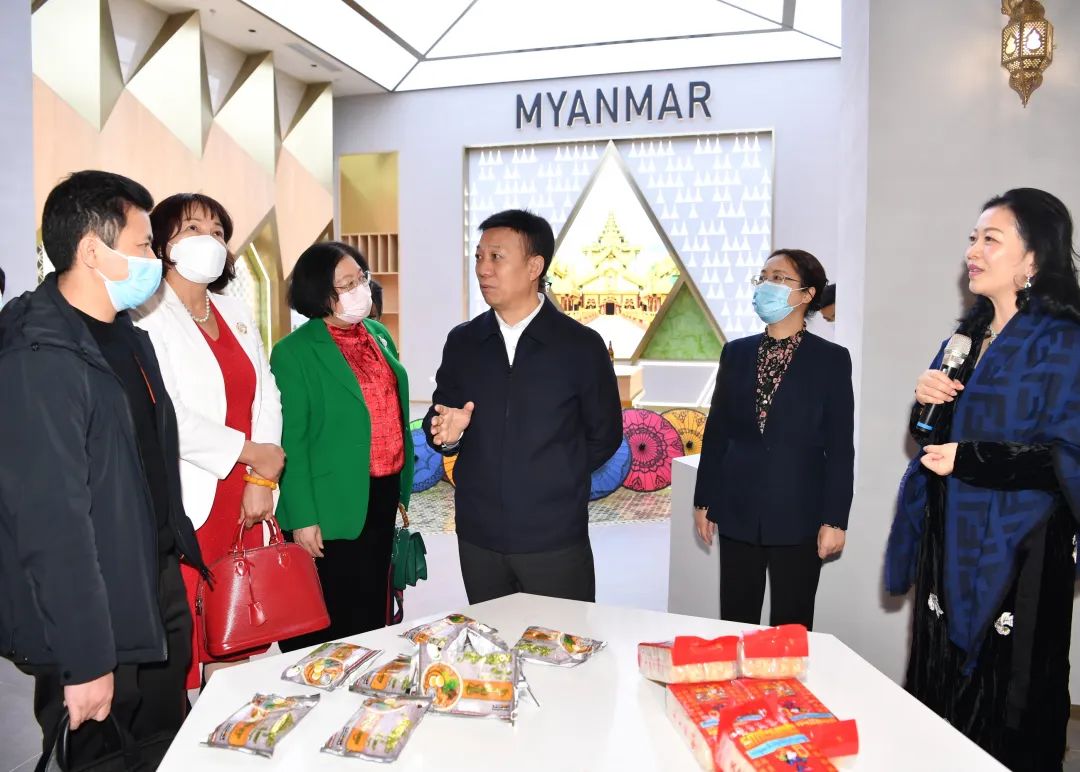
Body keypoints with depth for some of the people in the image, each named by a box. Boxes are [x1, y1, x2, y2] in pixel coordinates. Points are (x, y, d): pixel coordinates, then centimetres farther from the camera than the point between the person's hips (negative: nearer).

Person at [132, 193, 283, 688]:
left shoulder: (235, 315, 14)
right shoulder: (147, 317, -8)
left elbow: (265, 398, 10)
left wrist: (261, 481, -1)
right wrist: (252, 453, -10)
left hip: (244, 498, 6)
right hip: (187, 504, -6)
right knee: (179, 646, 0)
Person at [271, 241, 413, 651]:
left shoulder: (378, 334, 7)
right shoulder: (294, 351, -11)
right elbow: (291, 440, -12)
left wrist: (402, 488, 14)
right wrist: (303, 518, -14)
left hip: (383, 495, 6)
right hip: (334, 508, -6)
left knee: (371, 610, 19)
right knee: (328, 622, 8)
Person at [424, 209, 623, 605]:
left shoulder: (582, 346, -5)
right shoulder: (462, 342, 5)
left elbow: (605, 435, 3)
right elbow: (438, 423, 8)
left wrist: (553, 479, 2)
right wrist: (448, 433, -14)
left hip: (555, 540, -3)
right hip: (478, 538, 3)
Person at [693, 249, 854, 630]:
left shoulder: (831, 359, -3)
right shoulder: (736, 352, 6)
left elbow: (840, 447, -4)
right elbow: (716, 431, 8)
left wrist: (835, 519, -7)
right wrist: (704, 500, 7)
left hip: (799, 516, -3)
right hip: (739, 512, 3)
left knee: (791, 627, 8)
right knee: (735, 622, 11)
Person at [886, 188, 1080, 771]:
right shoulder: (966, 338, 10)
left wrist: (968, 460, -19)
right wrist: (926, 404, -5)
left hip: (1012, 554, -7)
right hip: (948, 544, 7)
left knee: (1005, 712, 5)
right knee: (940, 691, 17)